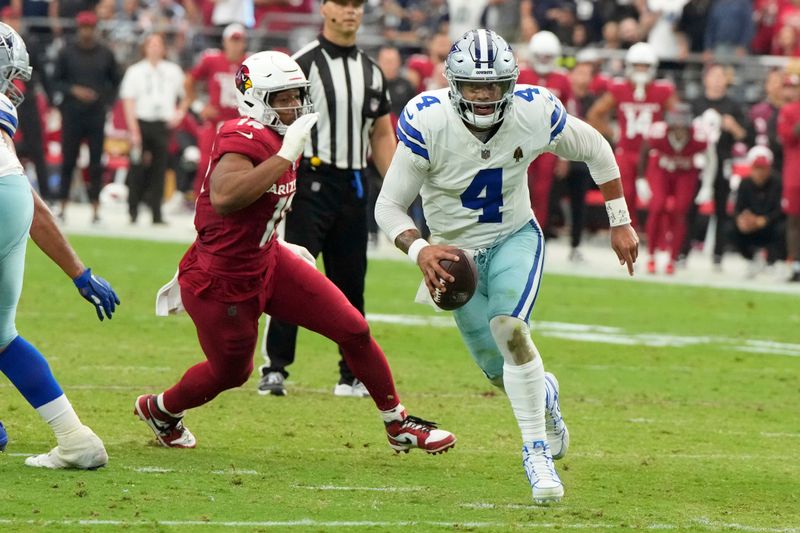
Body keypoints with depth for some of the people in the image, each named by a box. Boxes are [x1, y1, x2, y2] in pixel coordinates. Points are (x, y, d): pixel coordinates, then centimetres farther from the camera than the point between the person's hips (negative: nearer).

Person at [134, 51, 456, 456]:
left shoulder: (278, 139, 2)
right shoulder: (245, 140, -27)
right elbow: (223, 198, -46)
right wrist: (286, 156, -43)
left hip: (265, 263, 8)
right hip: (221, 285, -8)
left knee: (353, 330, 2)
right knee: (231, 373, 15)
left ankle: (398, 424, 18)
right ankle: (160, 409, 46)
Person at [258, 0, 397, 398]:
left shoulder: (371, 71, 14)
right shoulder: (304, 64, -5)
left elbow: (382, 135, 19)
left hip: (353, 186, 6)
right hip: (312, 181, -6)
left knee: (350, 283, 9)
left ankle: (353, 376, 15)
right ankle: (274, 369, -9)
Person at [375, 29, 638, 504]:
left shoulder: (536, 114, -22)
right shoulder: (427, 124, -26)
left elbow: (597, 151, -2)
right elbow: (389, 205, -18)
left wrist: (620, 223, 3)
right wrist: (418, 249, -37)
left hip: (516, 238, -1)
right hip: (455, 251, 1)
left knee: (509, 328, -29)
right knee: (501, 371, 7)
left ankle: (537, 450, -14)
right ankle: (543, 394, 45)